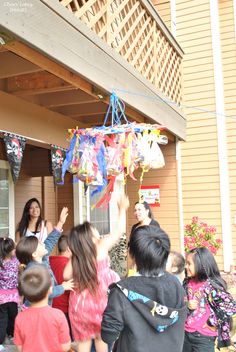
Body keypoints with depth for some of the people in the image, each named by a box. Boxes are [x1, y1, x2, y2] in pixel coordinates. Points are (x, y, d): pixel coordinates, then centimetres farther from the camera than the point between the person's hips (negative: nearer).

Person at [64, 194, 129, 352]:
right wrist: (122, 209, 7)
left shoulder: (75, 257, -4)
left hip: (80, 302, 2)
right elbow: (120, 230, -4)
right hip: (99, 300, -2)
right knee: (100, 336, 19)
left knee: (83, 339, 13)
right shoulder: (101, 247, -11)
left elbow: (67, 275, -3)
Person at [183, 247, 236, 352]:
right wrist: (186, 305, -10)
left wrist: (212, 322, -17)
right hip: (185, 333, 6)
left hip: (203, 337, -6)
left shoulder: (211, 285, -17)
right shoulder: (187, 283, 2)